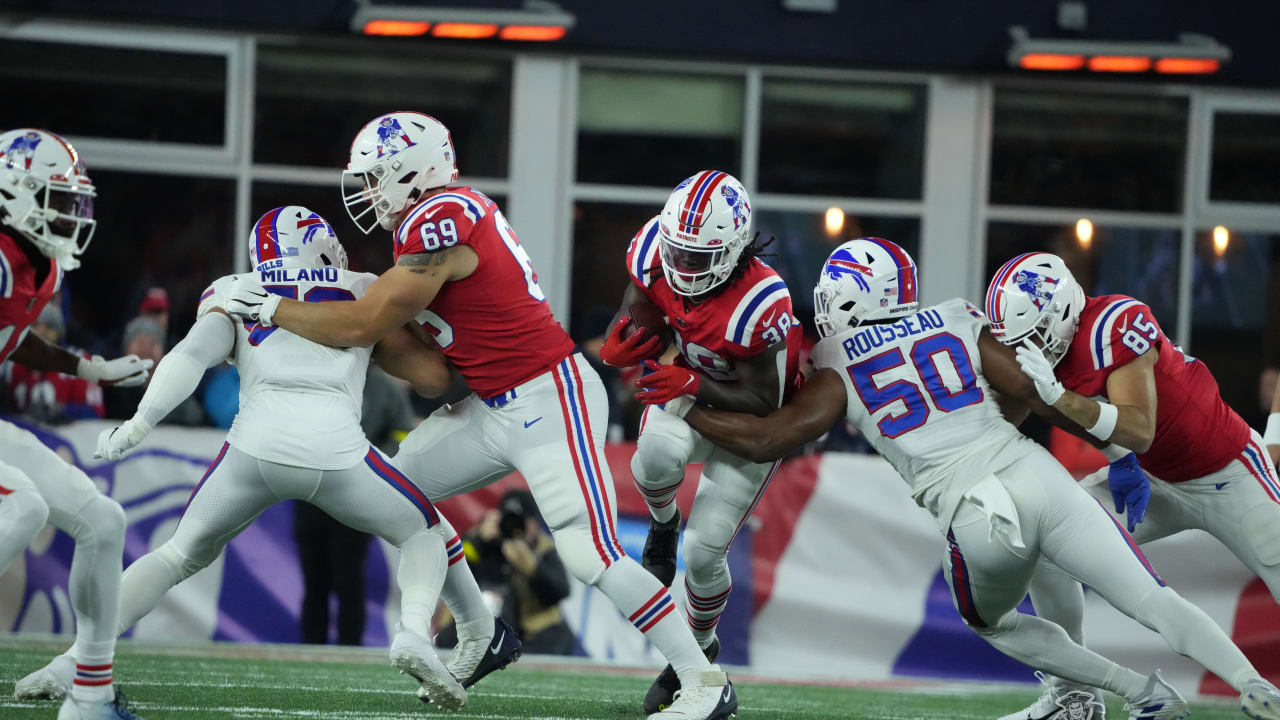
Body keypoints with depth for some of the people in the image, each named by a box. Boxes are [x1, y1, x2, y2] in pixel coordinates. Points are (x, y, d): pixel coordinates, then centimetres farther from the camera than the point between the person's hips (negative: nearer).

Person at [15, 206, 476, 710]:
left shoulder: (234, 296, 24)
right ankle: (414, 634, -5)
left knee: (182, 554, 25)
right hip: (336, 447, -1)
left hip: (256, 441, 1)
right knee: (425, 534, 25)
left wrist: (139, 424, -2)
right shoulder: (363, 295, 25)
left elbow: (194, 354, 5)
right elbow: (435, 376, 23)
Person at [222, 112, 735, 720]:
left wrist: (270, 308, -6)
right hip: (494, 407, 10)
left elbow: (361, 326, -18)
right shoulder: (446, 210, 9)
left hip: (549, 400, -10)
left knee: (591, 557, -15)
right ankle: (477, 637, 25)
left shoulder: (439, 223, -20)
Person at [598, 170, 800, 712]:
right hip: (684, 387, 3)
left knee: (703, 554, -6)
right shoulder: (655, 248, -22)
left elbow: (764, 404, -26)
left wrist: (693, 386, -41)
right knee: (657, 455, -33)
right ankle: (662, 524, 4)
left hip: (748, 418, -3)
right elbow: (636, 311, -2)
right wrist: (618, 347, -26)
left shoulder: (760, 305, -37)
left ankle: (700, 648, 25)